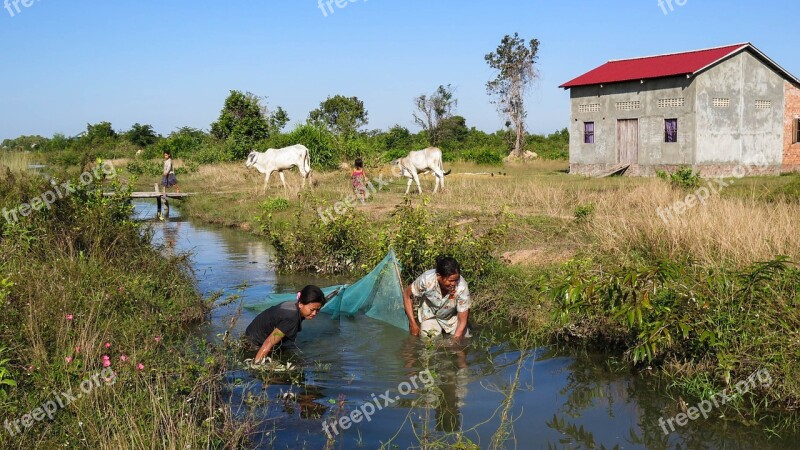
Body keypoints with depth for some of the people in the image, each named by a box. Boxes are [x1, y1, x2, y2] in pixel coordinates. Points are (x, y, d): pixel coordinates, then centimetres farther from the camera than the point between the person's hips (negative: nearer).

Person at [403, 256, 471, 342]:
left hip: (452, 318, 1)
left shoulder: (462, 287, -35)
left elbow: (462, 321, -25)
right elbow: (407, 295, -15)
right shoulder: (427, 280, -35)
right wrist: (413, 324, -15)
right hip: (430, 315, -1)